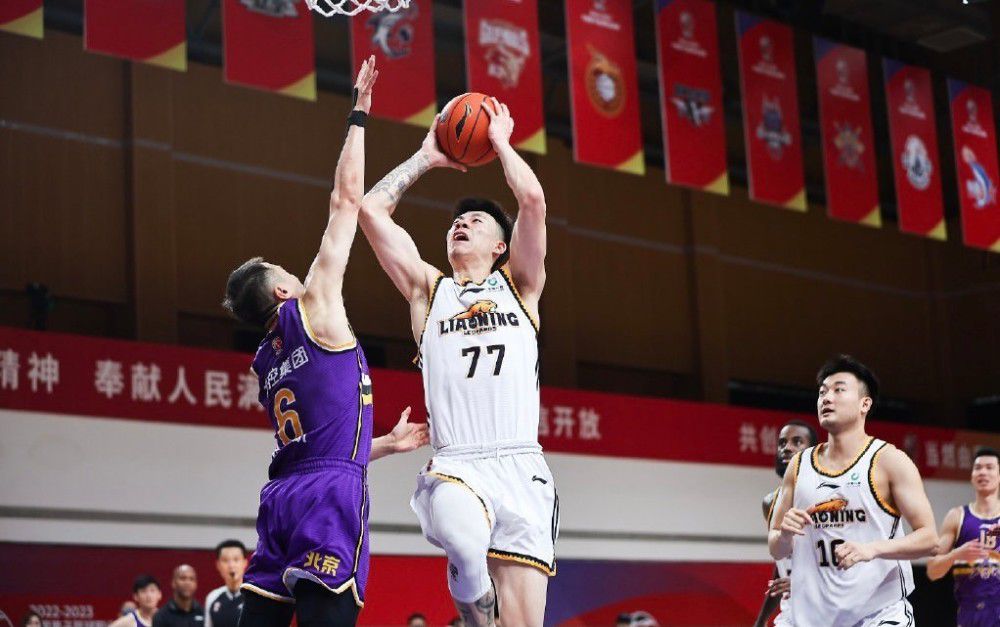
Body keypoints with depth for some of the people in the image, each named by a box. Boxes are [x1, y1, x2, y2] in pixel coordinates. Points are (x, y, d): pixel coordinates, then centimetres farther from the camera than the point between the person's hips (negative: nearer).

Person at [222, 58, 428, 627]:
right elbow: (347, 198, 5)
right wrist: (359, 117, 13)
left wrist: (387, 444, 36)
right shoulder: (313, 307, 3)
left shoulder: (268, 361, 23)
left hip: (282, 494, 8)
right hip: (330, 492, -8)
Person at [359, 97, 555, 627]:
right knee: (461, 537, -35)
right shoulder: (427, 290, 20)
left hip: (520, 467, 0)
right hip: (453, 464, 0)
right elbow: (370, 210, 13)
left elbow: (533, 200, 3)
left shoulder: (518, 285, 18)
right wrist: (426, 157, 22)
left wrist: (500, 142, 17)